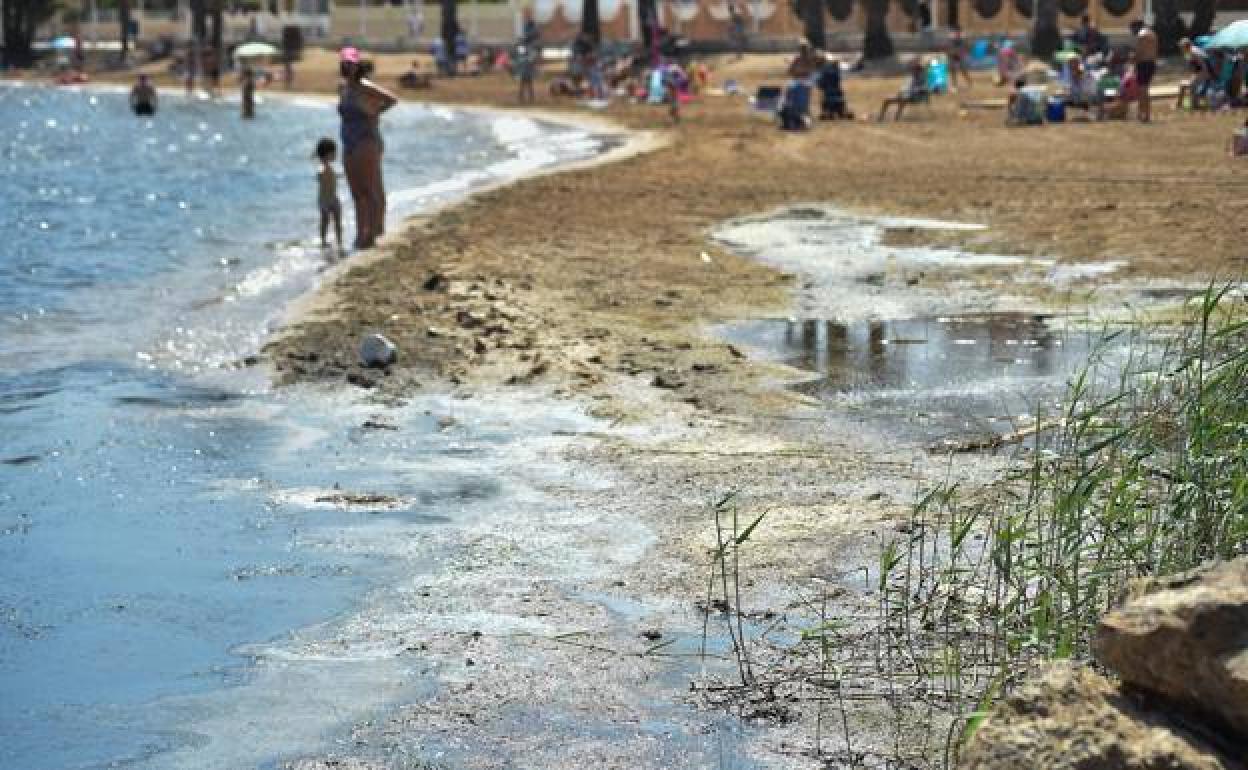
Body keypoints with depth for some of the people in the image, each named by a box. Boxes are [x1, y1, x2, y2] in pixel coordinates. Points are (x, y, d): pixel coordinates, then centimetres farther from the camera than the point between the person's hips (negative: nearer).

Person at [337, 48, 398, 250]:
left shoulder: (365, 87, -13)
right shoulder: (344, 88, 11)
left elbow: (391, 99, -18)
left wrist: (373, 115, -10)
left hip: (367, 144, -9)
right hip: (349, 145, 9)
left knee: (373, 190, -4)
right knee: (357, 193, 12)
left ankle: (376, 230, -1)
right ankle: (362, 232, 18)